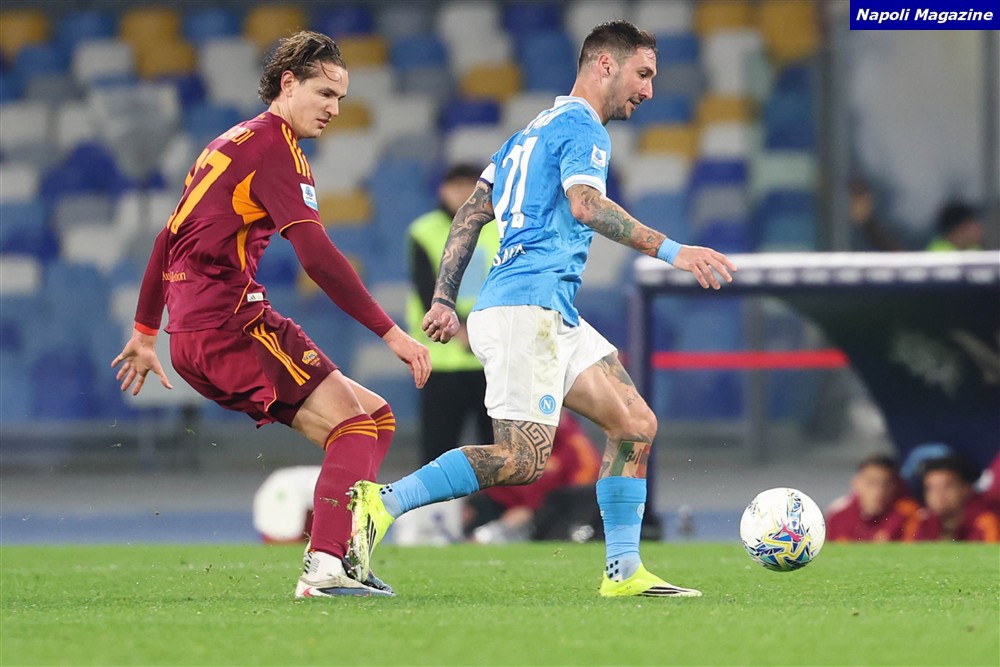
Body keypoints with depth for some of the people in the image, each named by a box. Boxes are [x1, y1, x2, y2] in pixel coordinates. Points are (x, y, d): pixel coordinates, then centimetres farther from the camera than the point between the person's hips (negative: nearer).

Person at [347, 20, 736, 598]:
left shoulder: (533, 132, 25)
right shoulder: (582, 127, -4)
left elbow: (471, 214, 23)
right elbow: (585, 204, -23)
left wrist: (444, 299, 19)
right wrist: (670, 250, -27)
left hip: (553, 315, 10)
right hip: (529, 306, -10)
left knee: (636, 425, 6)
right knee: (523, 458, -18)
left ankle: (624, 571, 4)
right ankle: (383, 502, -20)